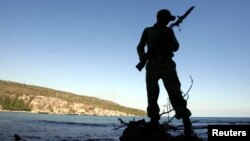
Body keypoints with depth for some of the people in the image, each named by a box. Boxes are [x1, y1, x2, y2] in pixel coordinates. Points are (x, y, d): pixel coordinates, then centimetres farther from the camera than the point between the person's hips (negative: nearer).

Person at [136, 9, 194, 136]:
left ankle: (186, 122, -16)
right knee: (152, 93, -6)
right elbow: (140, 47, 12)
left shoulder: (169, 31, 17)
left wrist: (168, 37, -10)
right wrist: (142, 55, -10)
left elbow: (175, 48, 8)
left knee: (174, 92, -13)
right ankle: (153, 122, 0)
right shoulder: (148, 31, 17)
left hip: (167, 64, 0)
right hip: (152, 64, 1)